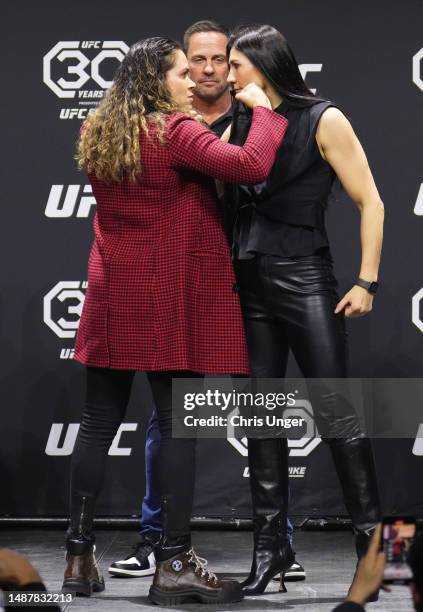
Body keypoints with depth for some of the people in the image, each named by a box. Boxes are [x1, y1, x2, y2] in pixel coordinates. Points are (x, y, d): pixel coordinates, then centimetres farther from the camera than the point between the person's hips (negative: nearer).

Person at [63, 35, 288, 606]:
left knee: (98, 424, 9)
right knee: (178, 427, -2)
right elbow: (252, 165, -22)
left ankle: (79, 555, 11)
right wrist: (263, 109, -8)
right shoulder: (176, 134, -13)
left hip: (114, 299, 7)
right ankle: (174, 563, 0)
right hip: (171, 301, -7)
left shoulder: (97, 135, 9)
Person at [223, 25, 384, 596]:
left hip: (306, 282, -5)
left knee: (334, 412, -4)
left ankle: (371, 532, 7)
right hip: (250, 285, 5)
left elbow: (370, 202, -5)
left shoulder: (323, 120, -5)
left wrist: (367, 281, -8)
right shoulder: (240, 125, 10)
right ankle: (271, 542, 15)